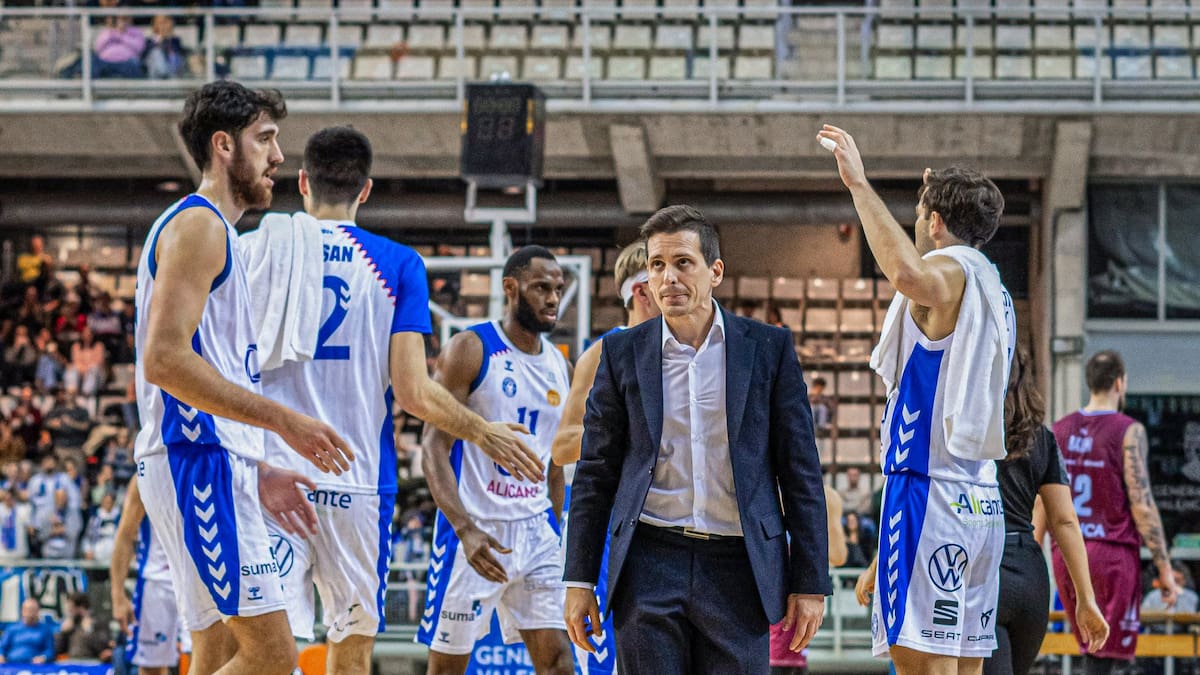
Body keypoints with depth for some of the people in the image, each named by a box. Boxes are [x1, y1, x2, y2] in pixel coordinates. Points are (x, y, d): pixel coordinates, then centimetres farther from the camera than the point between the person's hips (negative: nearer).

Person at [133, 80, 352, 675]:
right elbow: (165, 359, -20)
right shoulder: (200, 224, -8)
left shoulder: (212, 231, 24)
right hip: (200, 465, -11)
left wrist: (255, 473, 20)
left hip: (213, 467, 11)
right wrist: (283, 420, -19)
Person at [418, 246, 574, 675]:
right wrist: (465, 530, -25)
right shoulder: (470, 350, -8)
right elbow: (434, 447, -14)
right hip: (474, 530, -6)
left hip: (535, 527, 6)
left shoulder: (560, 367, 11)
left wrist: (557, 534, 16)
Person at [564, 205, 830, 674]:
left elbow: (801, 472, 4)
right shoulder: (623, 353, 7)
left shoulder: (769, 347, 4)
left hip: (739, 567, -1)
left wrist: (811, 582, 0)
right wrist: (580, 580, 4)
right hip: (649, 565, 1)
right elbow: (595, 472, 9)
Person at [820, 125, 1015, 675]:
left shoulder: (951, 270, -9)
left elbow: (908, 274, -34)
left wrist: (859, 184, -28)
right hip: (981, 502, 10)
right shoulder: (992, 288, 20)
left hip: (928, 495, -10)